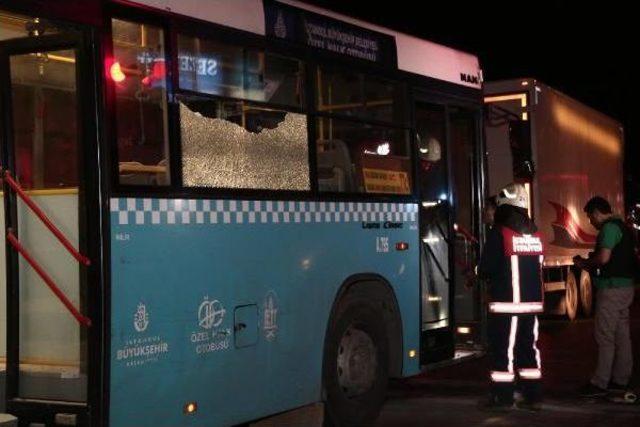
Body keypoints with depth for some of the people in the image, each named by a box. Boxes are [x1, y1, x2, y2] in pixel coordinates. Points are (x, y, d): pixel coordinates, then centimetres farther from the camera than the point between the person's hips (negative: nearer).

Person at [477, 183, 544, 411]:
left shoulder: (499, 233, -12)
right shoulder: (535, 234, 7)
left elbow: (486, 269, -11)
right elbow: (538, 268, 14)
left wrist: (482, 275, 10)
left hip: (506, 303, -6)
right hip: (533, 301, 6)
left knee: (503, 349, 1)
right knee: (529, 347, 11)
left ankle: (502, 396, 4)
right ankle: (533, 396, 13)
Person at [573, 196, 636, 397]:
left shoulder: (609, 228, -14)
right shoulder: (622, 226, 18)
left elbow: (604, 257, -25)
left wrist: (586, 263, -7)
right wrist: (589, 264, 17)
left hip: (611, 289, -10)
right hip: (625, 287, 10)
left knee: (605, 337, -8)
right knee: (622, 335, 12)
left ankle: (600, 383, -6)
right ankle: (620, 379, 19)